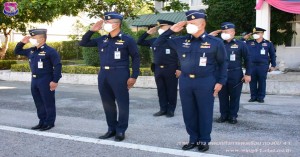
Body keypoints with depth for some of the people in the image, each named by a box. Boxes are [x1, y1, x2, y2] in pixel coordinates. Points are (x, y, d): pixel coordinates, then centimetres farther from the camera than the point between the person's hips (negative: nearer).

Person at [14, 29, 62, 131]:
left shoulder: (50, 51, -12)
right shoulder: (31, 51, 11)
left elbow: (58, 65, -15)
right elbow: (17, 52, 24)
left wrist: (55, 81, -18)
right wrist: (22, 42, 6)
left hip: (46, 81, -8)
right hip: (34, 80, 8)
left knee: (48, 103, 1)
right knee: (39, 103, 13)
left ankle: (50, 123, 10)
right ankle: (42, 122, 22)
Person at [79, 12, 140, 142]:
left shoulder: (127, 39, -4)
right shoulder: (102, 40, 10)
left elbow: (136, 58, -3)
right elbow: (83, 43, 17)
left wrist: (133, 76, -9)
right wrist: (92, 30, 5)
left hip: (119, 75, -6)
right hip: (103, 75, 6)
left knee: (122, 103, 2)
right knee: (107, 103, 11)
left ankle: (121, 130, 13)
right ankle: (112, 129, 23)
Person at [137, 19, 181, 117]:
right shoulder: (154, 40, 10)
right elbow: (139, 42, 17)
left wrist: (179, 69, -13)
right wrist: (148, 33, 8)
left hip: (171, 69, -5)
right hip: (158, 69, 5)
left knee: (171, 90, 3)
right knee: (161, 90, 10)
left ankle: (171, 110, 13)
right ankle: (163, 109, 19)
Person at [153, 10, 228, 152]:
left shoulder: (215, 42, -3)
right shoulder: (181, 41, 5)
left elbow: (222, 63, 5)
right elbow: (158, 44, 10)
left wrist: (220, 82, -2)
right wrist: (171, 30, 0)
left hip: (205, 82, -3)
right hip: (185, 82, 4)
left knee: (204, 113, 6)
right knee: (188, 113, 10)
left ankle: (204, 141, 20)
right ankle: (193, 139, 24)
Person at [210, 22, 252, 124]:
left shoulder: (240, 44, 0)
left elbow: (247, 59, 0)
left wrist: (248, 74, -5)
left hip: (236, 75, -2)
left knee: (234, 96, 5)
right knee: (222, 96, 7)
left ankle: (233, 116, 17)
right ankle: (224, 115, 20)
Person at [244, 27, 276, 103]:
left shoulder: (268, 43, 5)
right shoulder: (249, 43, 7)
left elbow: (273, 55, 10)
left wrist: (273, 65, 6)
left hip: (263, 66, -1)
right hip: (252, 65, 2)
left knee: (261, 82, 3)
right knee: (252, 82, 5)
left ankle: (261, 97, 13)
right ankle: (253, 97, 17)